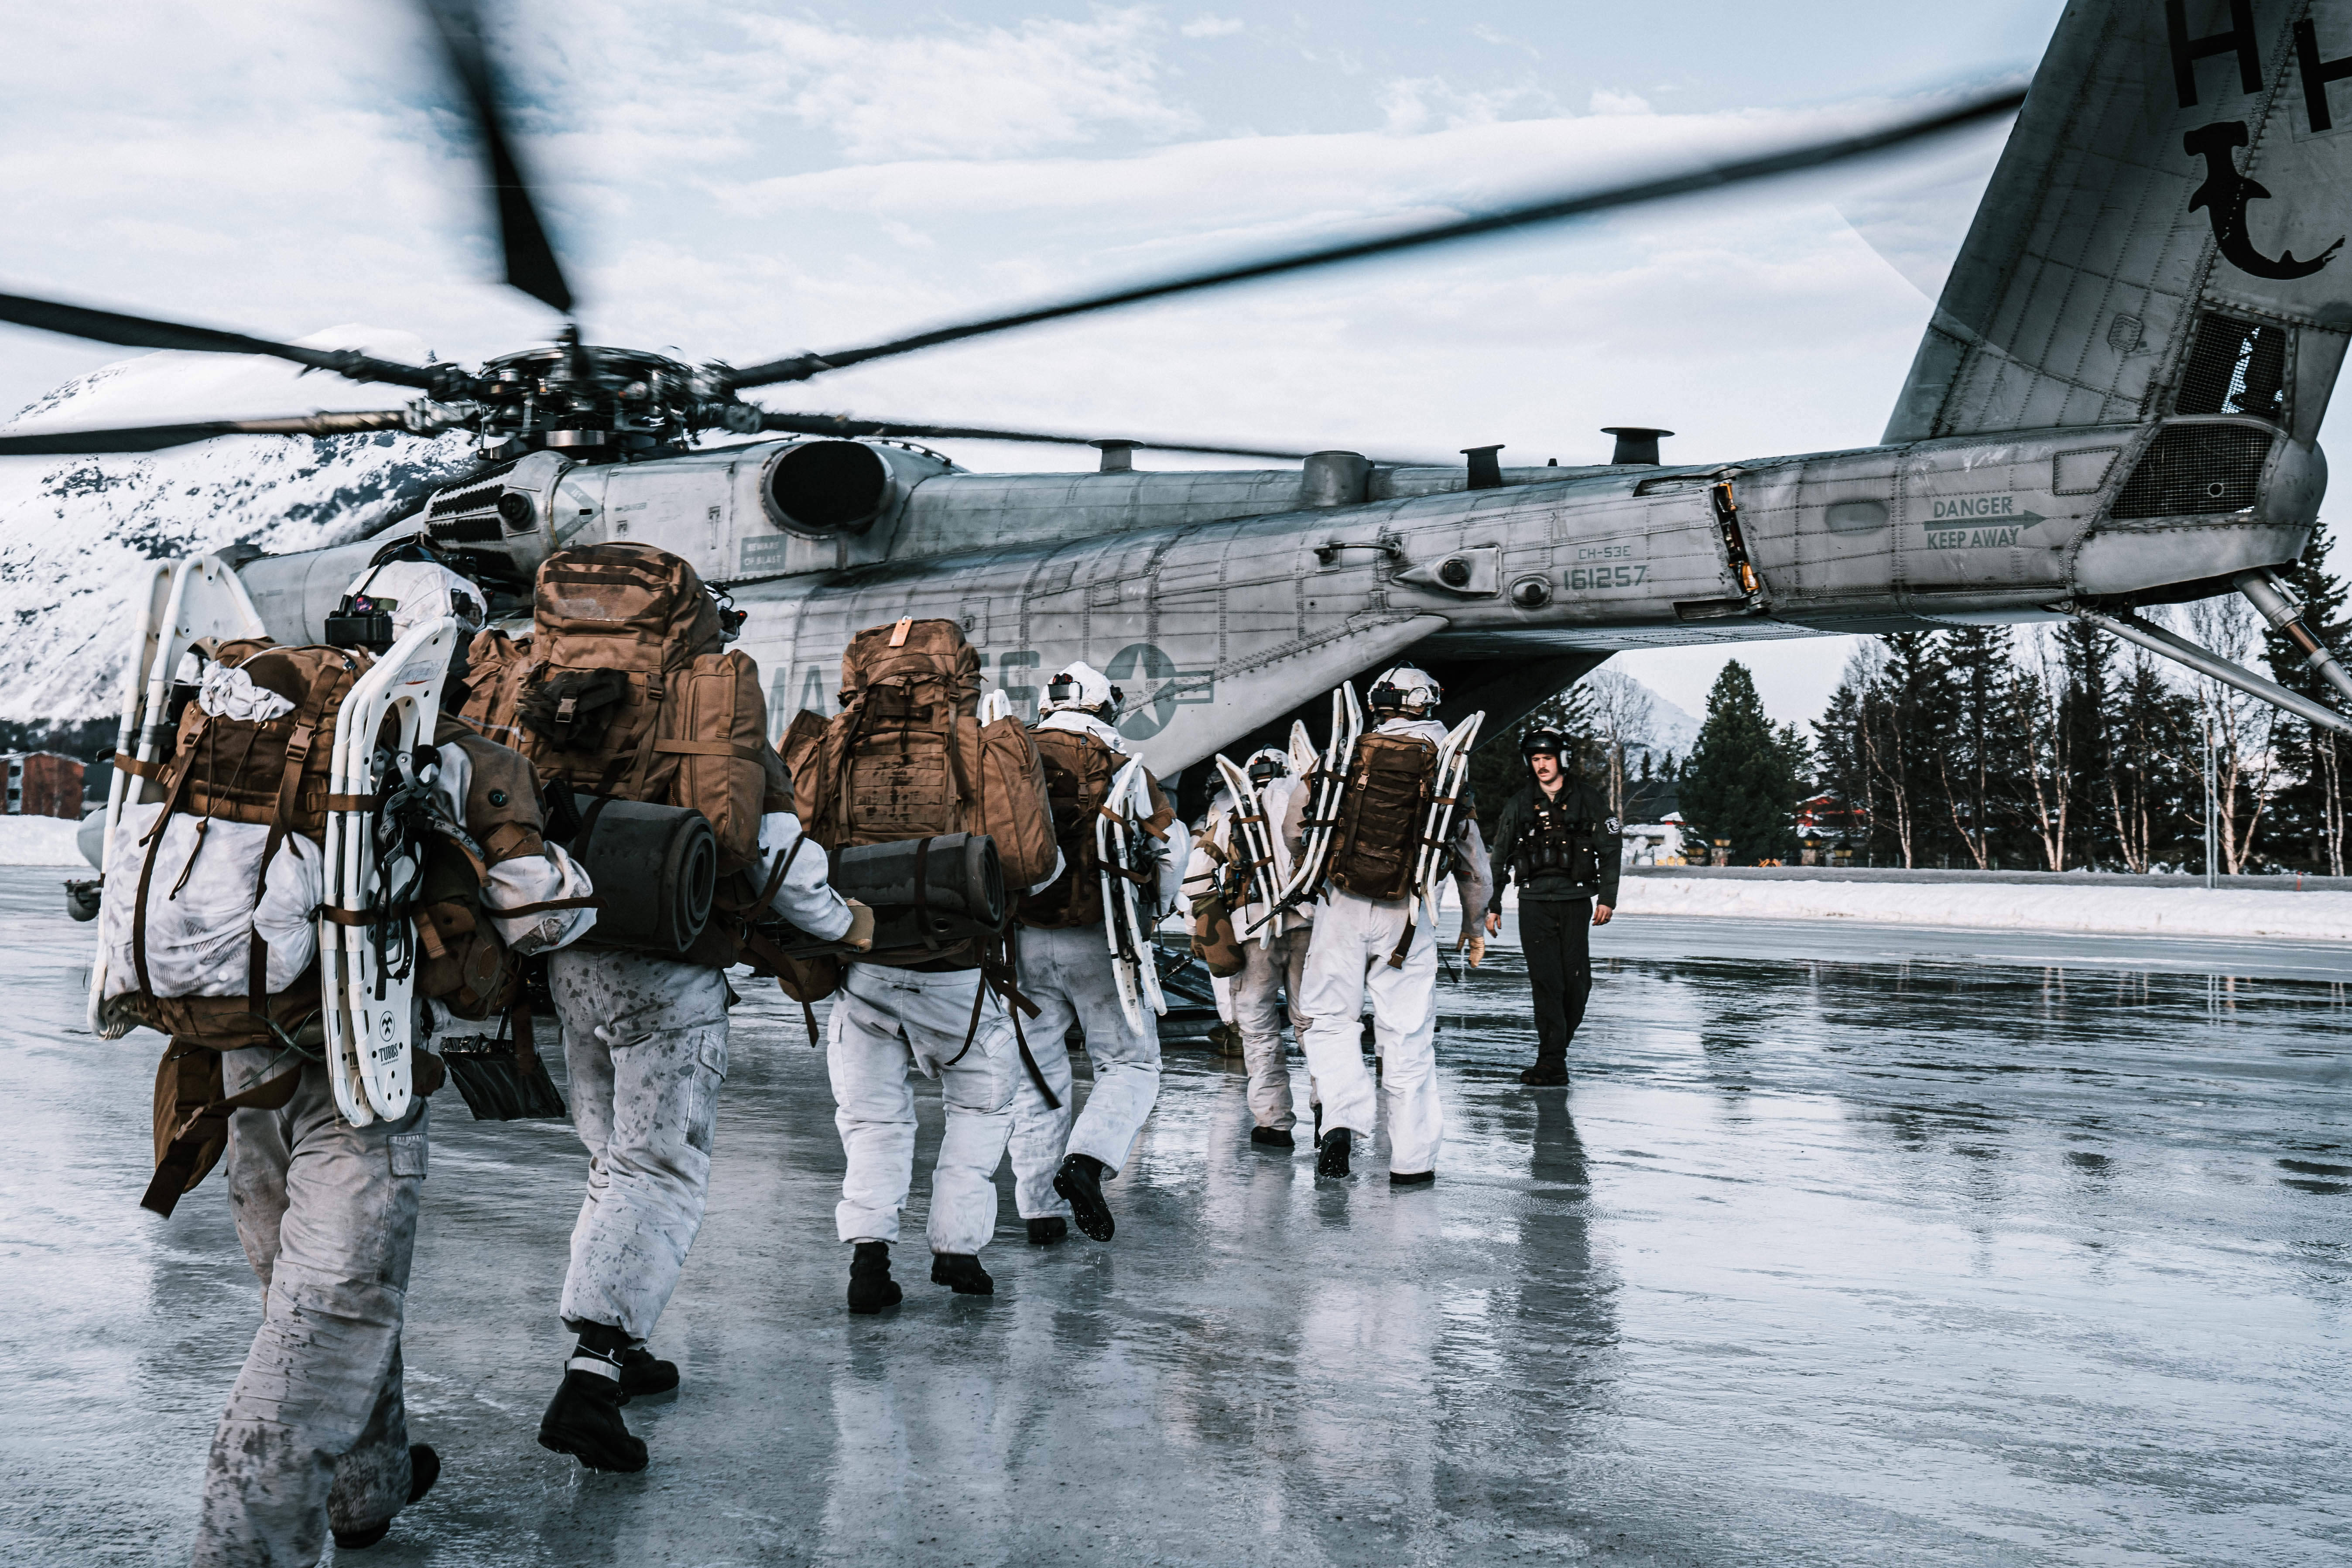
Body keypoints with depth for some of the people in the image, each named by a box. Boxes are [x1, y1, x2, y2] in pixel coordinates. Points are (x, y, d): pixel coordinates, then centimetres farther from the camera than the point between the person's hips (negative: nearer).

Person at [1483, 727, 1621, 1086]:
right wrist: (1493, 905, 12)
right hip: (1534, 900, 0)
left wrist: (1607, 898, -1)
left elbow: (1610, 850, 7)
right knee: (1545, 979, -7)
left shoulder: (1588, 799, 6)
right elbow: (1500, 856, 15)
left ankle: (1558, 1045, 19)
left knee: (1576, 980, 0)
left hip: (1576, 900, 0)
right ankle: (1552, 1062, -7)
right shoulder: (1520, 804, 10)